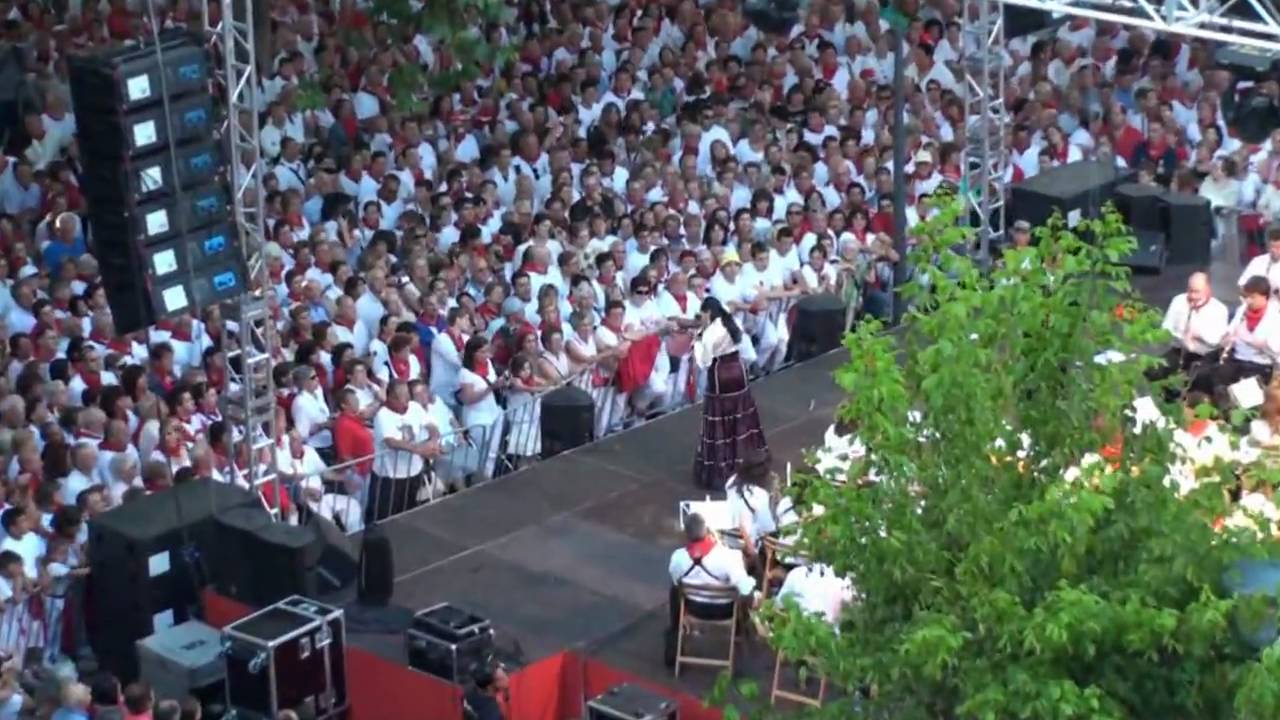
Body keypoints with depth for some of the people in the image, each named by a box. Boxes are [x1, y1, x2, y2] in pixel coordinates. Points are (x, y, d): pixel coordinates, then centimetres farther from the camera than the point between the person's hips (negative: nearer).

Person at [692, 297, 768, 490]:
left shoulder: (710, 333, -20)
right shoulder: (734, 325, 4)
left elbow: (704, 362, -16)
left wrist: (697, 343, -4)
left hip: (720, 377, -7)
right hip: (737, 372, 7)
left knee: (720, 423, -1)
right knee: (741, 417, 17)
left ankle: (719, 472, 2)